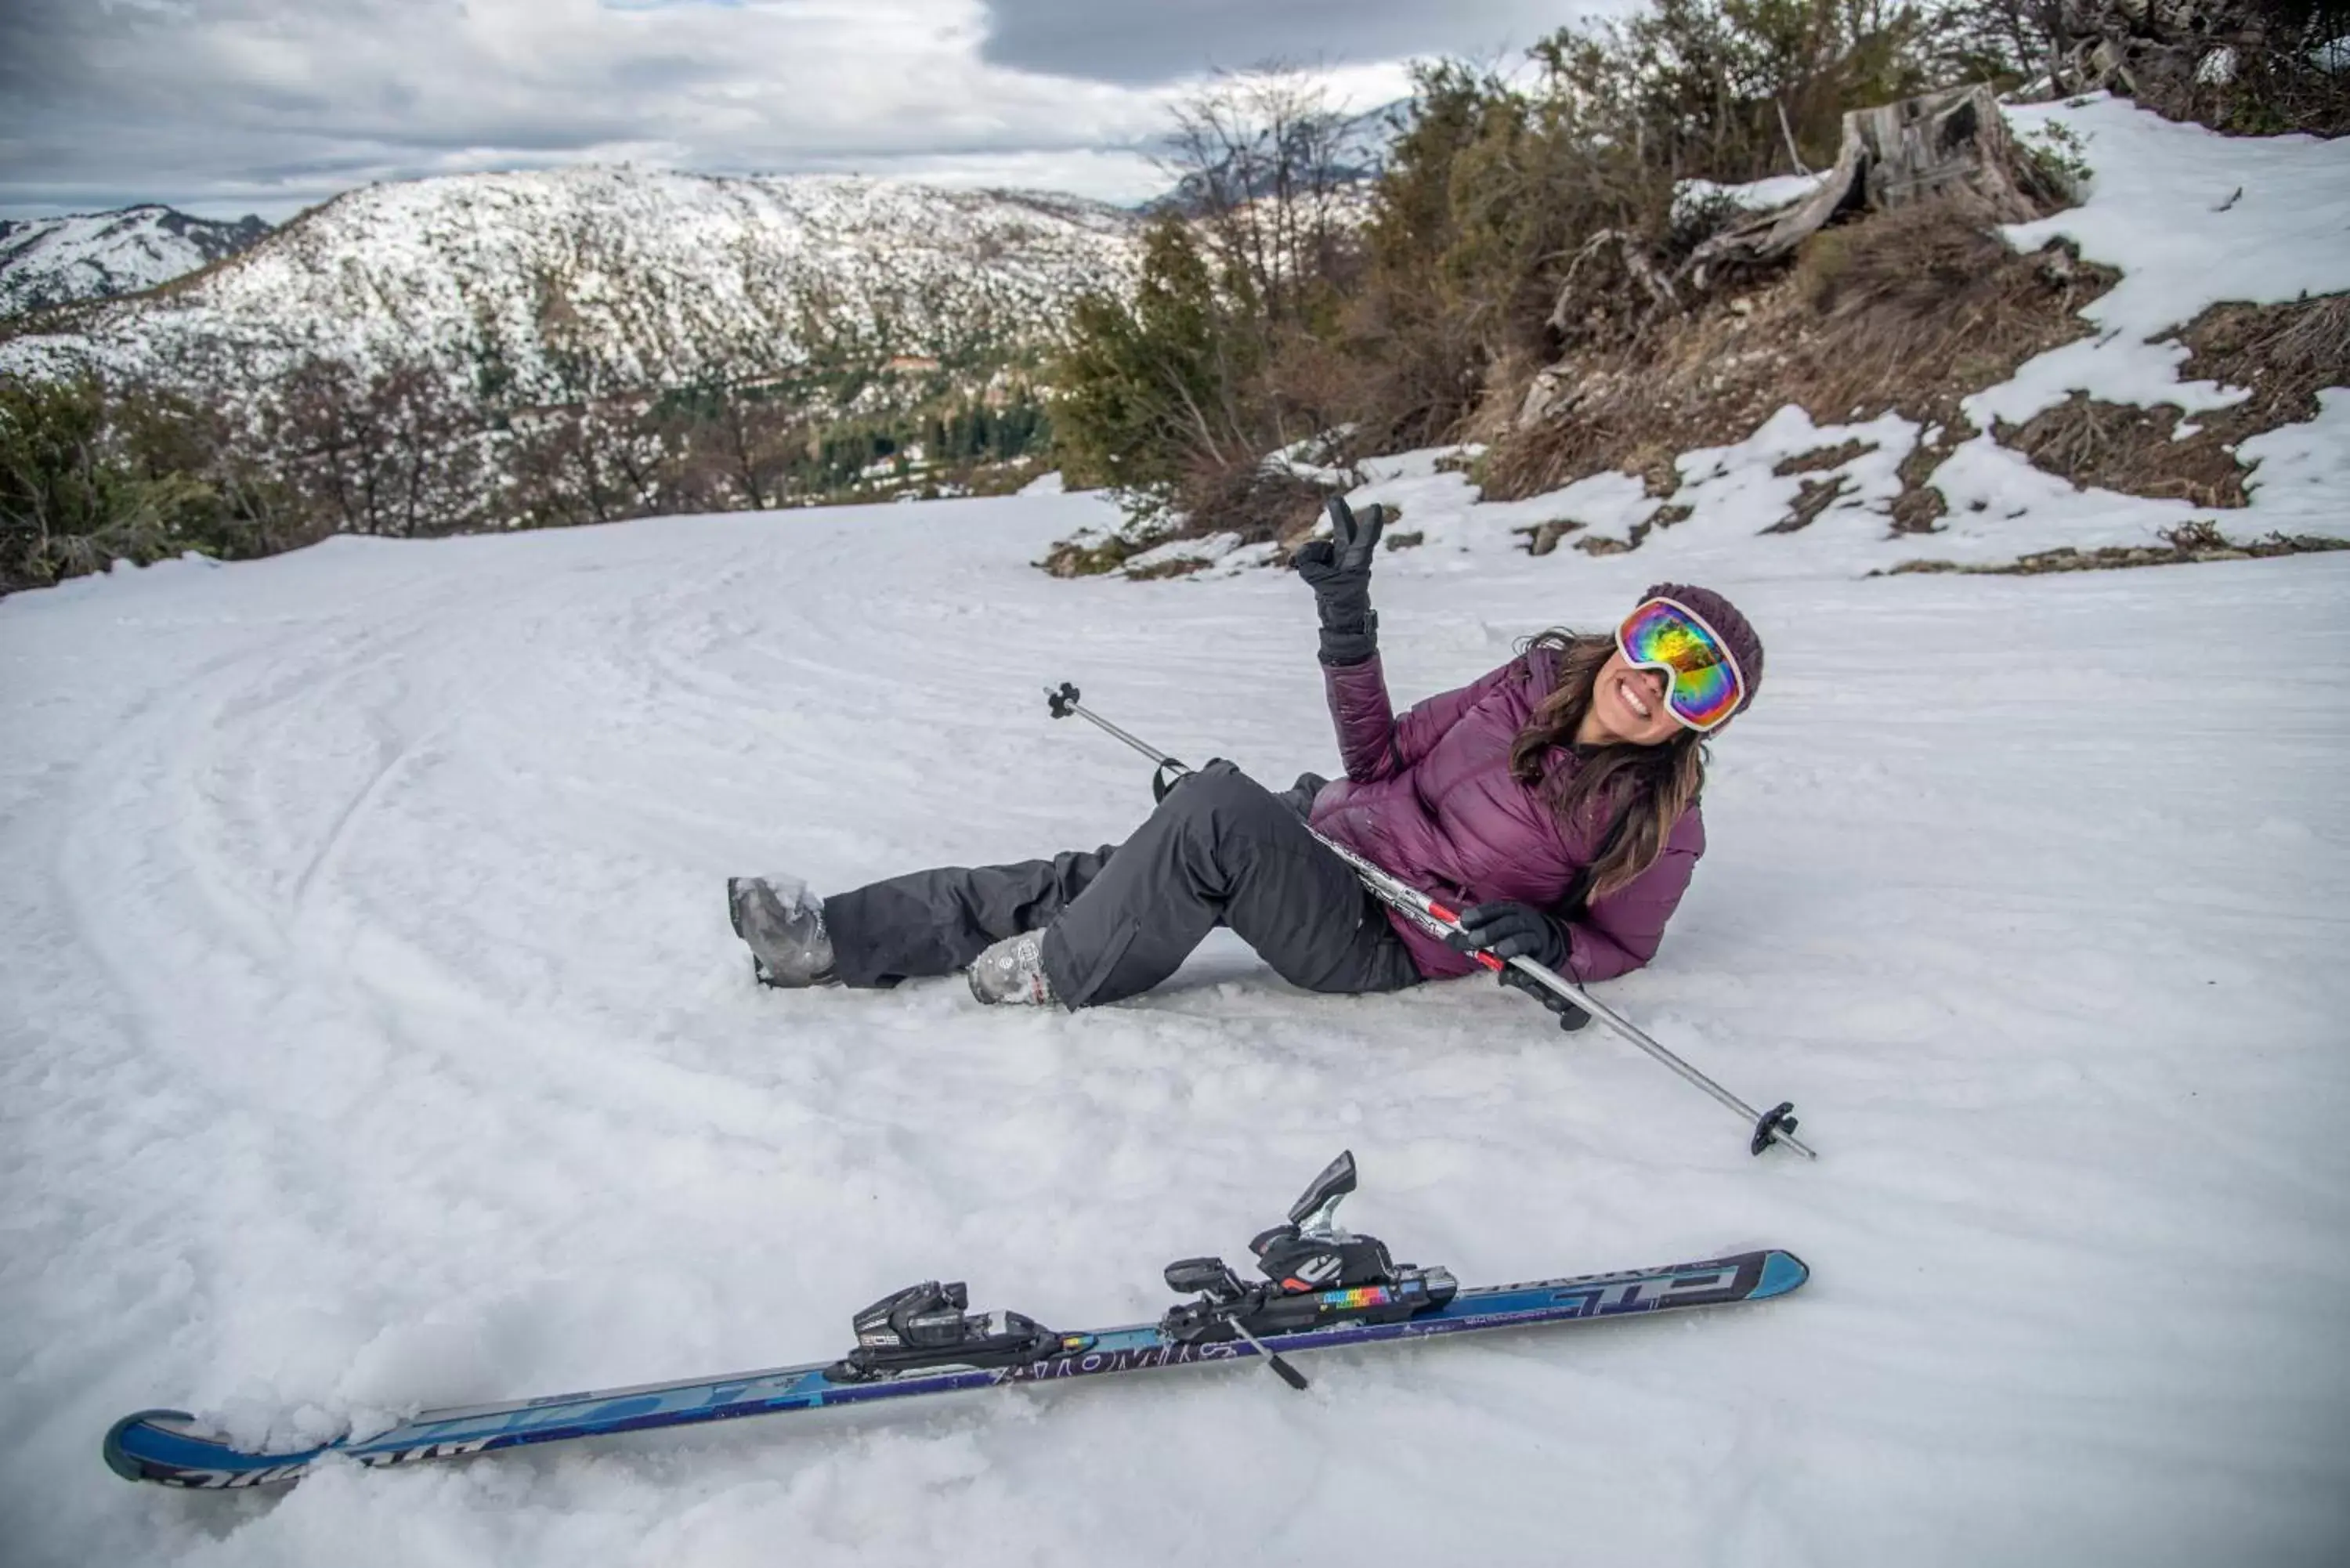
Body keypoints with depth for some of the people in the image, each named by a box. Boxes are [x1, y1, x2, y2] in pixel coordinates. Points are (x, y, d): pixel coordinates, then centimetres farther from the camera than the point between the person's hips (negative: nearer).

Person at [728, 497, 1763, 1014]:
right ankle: (832, 941, -3)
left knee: (1214, 807, -32)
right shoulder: (1544, 679, 8)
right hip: (1327, 836, 7)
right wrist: (1349, 618, 0)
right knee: (1094, 876, -6)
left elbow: (1621, 945, 3)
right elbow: (1383, 757, 10)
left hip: (1382, 949, -6)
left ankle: (1058, 977, -10)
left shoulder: (1659, 826, -7)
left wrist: (1543, 940, -19)